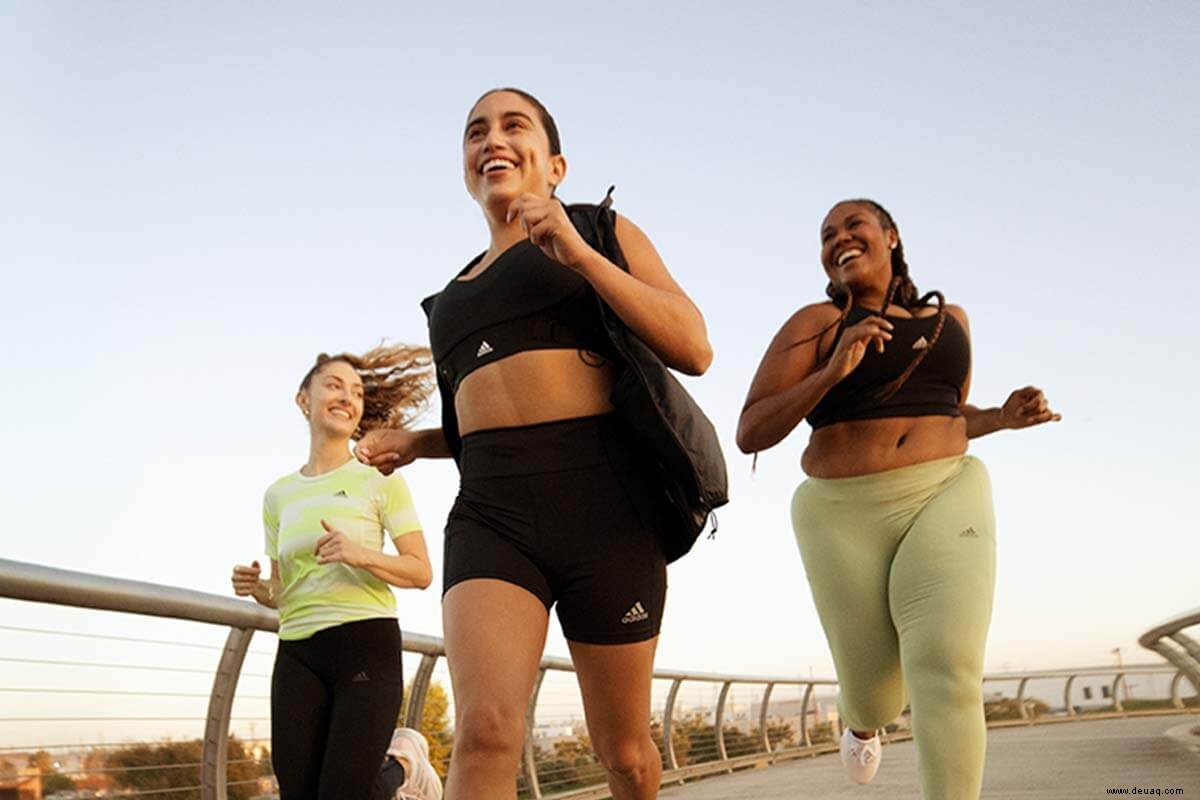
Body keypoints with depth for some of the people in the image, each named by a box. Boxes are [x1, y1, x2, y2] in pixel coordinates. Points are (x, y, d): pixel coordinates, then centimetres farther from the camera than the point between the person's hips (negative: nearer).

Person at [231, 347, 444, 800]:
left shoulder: (379, 478, 1)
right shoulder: (278, 495, 13)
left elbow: (421, 573, -3)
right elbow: (283, 593, 16)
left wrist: (361, 554, -19)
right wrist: (258, 590, -5)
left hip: (367, 646, -4)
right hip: (297, 655, 4)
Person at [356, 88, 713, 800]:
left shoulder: (604, 233, 10)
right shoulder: (457, 294, 26)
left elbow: (695, 350, -4)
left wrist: (578, 254, -10)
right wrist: (414, 443, 15)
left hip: (603, 501, -3)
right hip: (492, 511, 3)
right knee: (485, 729, -21)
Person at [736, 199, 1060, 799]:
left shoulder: (947, 319, 13)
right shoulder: (812, 325, 0)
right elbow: (749, 435, -7)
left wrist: (1004, 417, 4)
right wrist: (832, 372, -20)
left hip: (941, 501, 2)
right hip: (847, 519, -1)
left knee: (947, 675, -21)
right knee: (875, 695, 9)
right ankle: (863, 718, 48)